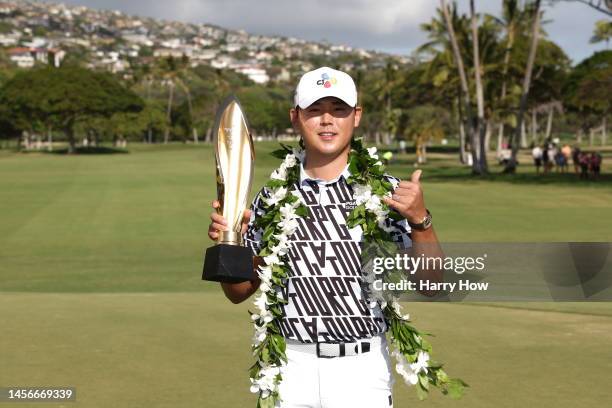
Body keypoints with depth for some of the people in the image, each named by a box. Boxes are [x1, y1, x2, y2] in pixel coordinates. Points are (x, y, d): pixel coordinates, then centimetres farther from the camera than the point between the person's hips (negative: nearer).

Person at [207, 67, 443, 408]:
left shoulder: (386, 192, -1)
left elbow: (431, 284, -7)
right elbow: (240, 292, 11)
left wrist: (420, 219, -23)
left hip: (362, 368, -2)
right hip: (292, 367, 2)